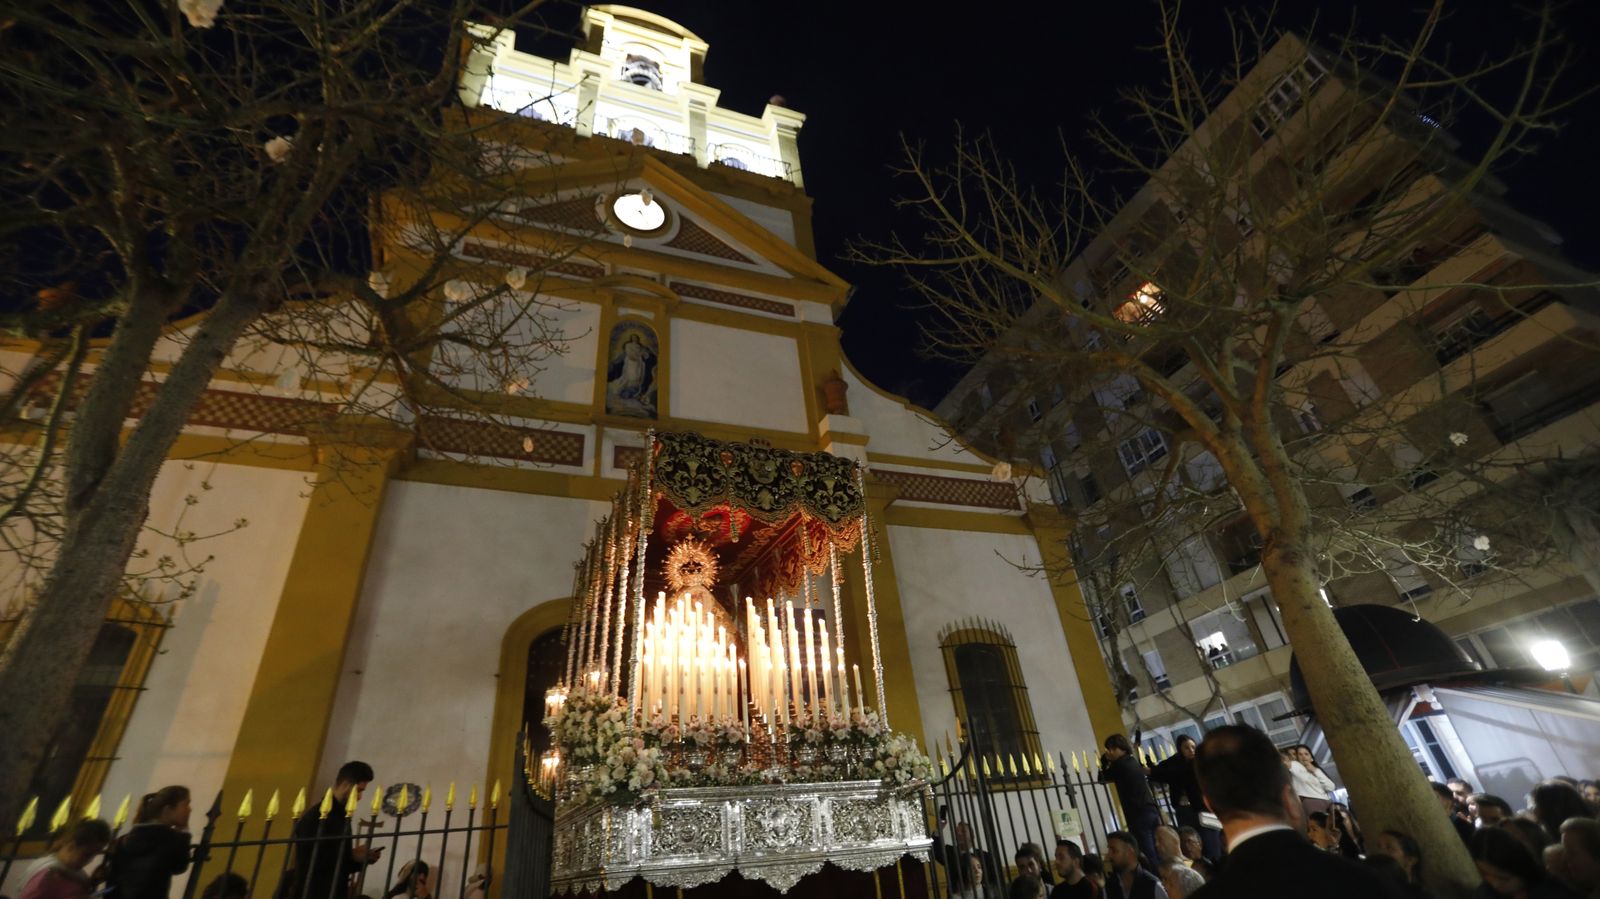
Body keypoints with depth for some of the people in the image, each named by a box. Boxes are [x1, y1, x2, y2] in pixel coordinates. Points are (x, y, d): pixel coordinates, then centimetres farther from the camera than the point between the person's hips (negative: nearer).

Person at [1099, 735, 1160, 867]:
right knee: (1155, 852, 10)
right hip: (1151, 811, 8)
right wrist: (1109, 761, 19)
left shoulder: (1120, 764, -11)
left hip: (1139, 815, -8)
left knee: (1148, 855, -7)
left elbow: (1103, 778, 3)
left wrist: (1104, 760, 9)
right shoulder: (1133, 762, 15)